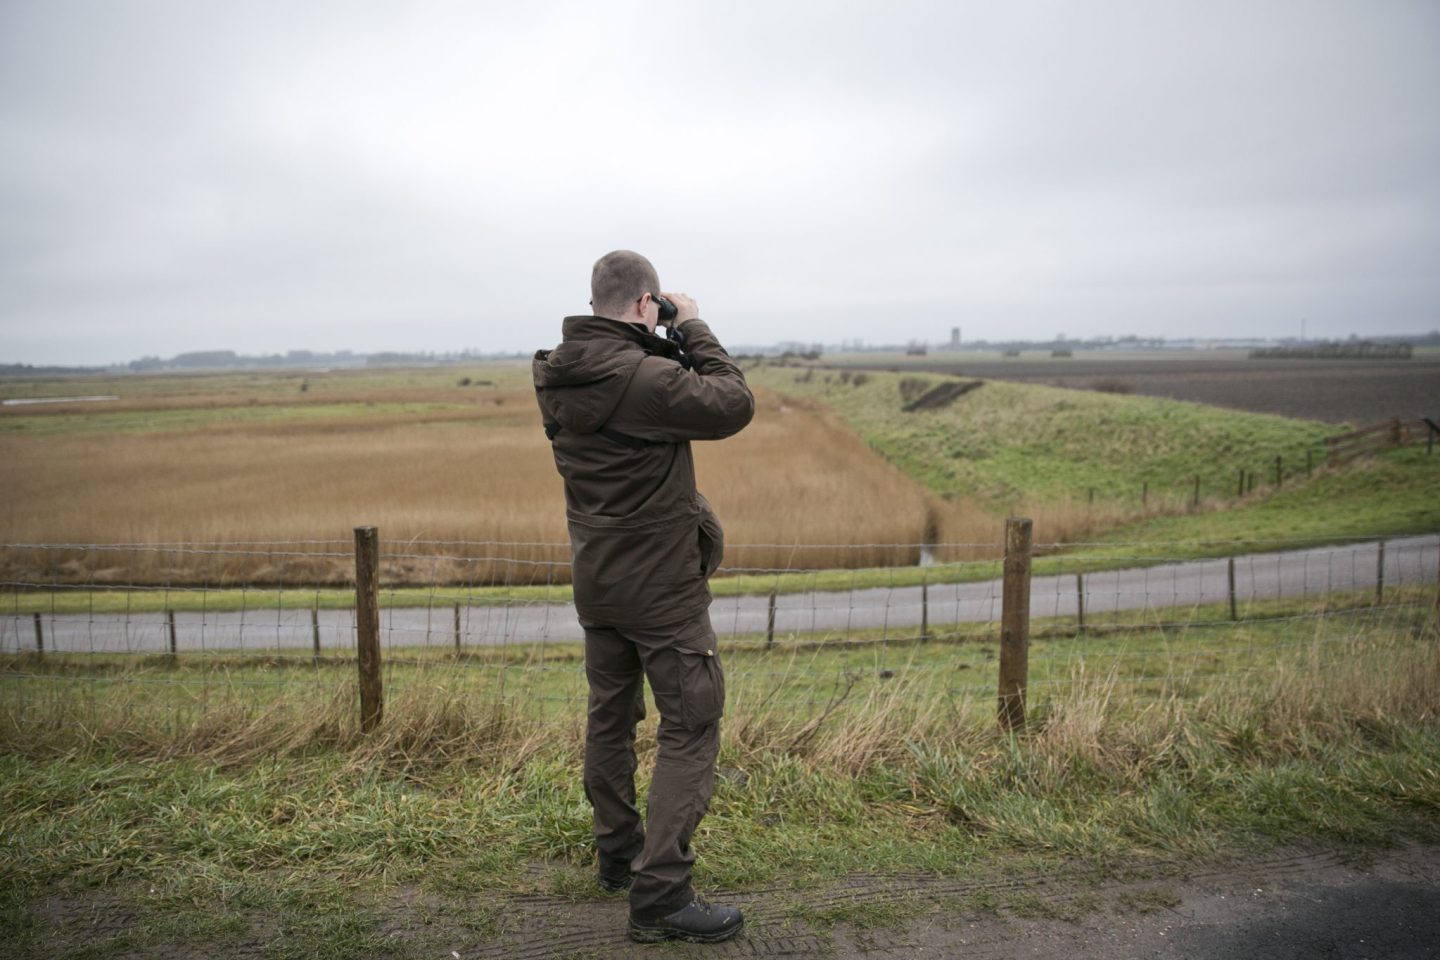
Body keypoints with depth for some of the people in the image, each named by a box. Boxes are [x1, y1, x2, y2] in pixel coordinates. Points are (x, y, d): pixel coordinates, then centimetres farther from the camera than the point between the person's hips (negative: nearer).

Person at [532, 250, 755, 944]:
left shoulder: (556, 377, 1)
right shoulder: (645, 377, -24)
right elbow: (733, 406, -15)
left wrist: (667, 344, 5)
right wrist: (693, 330, -7)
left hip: (595, 576, 9)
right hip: (659, 583, -8)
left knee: (610, 715, 20)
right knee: (691, 729, 1)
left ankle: (618, 853, 36)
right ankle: (659, 895, 3)